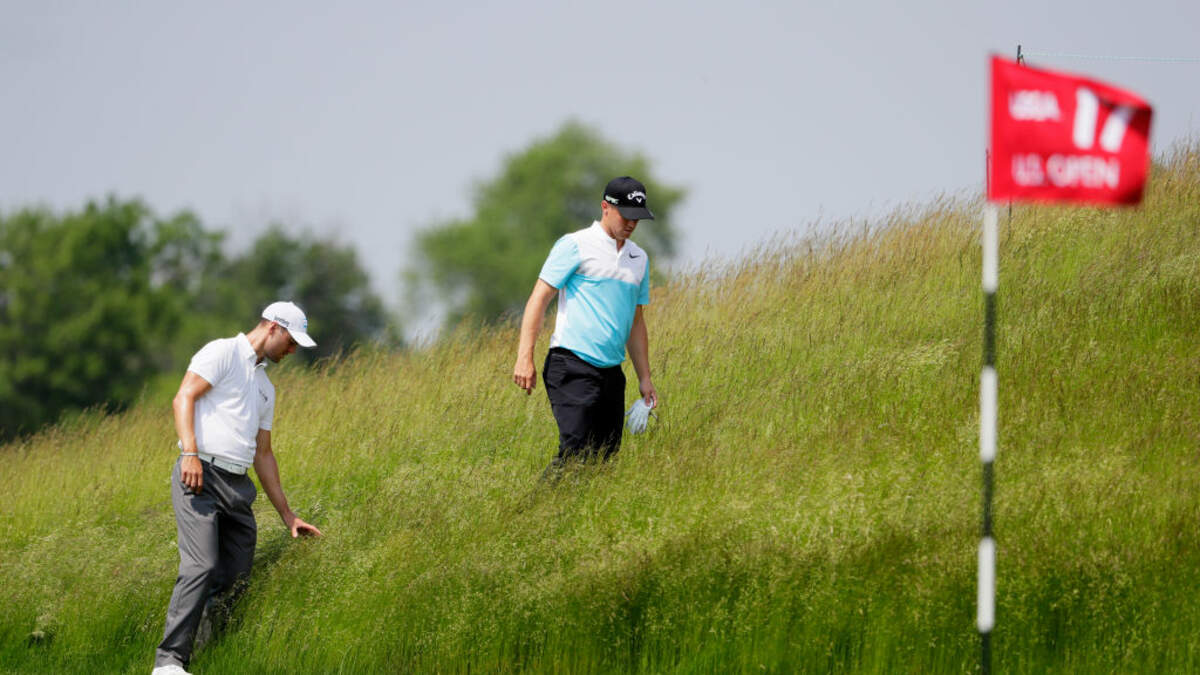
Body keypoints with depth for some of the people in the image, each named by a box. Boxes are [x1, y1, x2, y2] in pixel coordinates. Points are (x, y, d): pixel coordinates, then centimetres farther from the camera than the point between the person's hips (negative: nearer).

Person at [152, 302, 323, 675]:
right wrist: (190, 452, -23)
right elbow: (184, 398, -9)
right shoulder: (223, 353, 3)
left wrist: (287, 515, 28)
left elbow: (263, 453, 31)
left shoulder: (265, 387, 27)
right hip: (201, 476, -9)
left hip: (239, 489, 9)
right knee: (201, 567, -20)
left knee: (236, 580, 1)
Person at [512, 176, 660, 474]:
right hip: (573, 368, -7)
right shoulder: (576, 245, -3)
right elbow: (539, 298, -6)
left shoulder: (639, 258, 18)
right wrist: (525, 358, -15)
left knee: (606, 458, 1)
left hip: (612, 372, 7)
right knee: (575, 450, -20)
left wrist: (644, 378, 22)